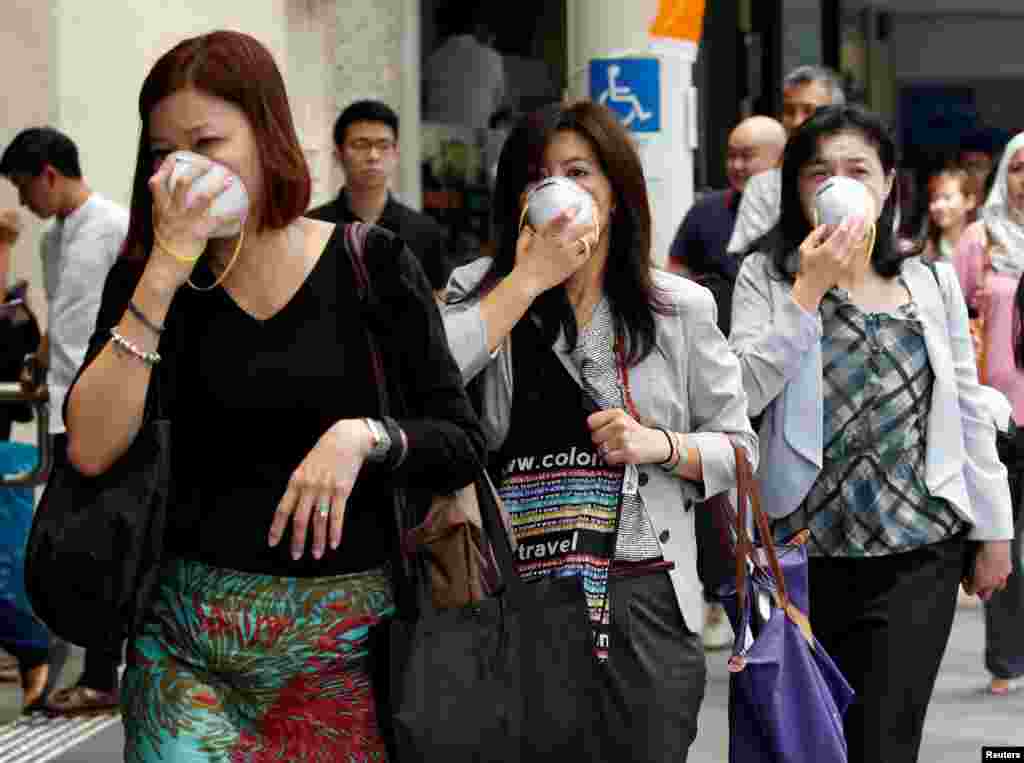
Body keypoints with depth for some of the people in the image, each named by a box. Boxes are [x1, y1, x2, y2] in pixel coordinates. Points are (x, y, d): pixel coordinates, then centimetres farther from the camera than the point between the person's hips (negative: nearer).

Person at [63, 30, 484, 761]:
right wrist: (165, 272, -14)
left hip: (347, 638, 0)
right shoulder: (149, 276, 3)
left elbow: (463, 445, -1)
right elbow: (89, 450, -11)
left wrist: (364, 436, -21)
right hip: (190, 638, 1)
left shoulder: (373, 265, -2)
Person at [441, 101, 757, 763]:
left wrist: (662, 446, -10)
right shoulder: (481, 291, 6)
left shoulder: (681, 308, 7)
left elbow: (739, 450, 10)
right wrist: (529, 279, -11)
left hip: (644, 602, 1)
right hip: (514, 599, 0)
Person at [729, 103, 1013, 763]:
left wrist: (995, 531, 9)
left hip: (917, 553, 1)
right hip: (801, 549, 0)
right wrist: (810, 289, -16)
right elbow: (744, 393, -13)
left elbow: (969, 414, 10)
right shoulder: (767, 277, 1)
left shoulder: (934, 282, 7)